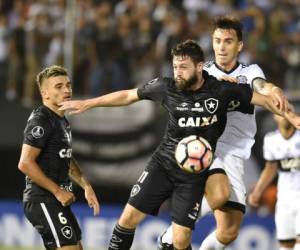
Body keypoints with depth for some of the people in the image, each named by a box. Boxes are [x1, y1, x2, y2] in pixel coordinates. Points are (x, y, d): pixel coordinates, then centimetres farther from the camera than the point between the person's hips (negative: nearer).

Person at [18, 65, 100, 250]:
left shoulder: (62, 121, 16)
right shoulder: (41, 120, -15)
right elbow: (25, 163, -22)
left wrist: (86, 186, 16)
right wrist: (58, 191, -19)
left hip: (59, 200, 10)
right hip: (42, 200, -10)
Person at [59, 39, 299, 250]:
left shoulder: (222, 90, -12)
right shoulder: (166, 87, -7)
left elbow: (264, 99, -2)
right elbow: (127, 96, 7)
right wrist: (87, 103, 10)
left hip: (194, 174, -2)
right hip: (162, 164, 2)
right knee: (129, 217, -8)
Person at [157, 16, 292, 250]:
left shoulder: (250, 71, 6)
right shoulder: (203, 71, 10)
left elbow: (261, 85, -16)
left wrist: (273, 90, -40)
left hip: (234, 155, 2)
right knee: (219, 195, -33)